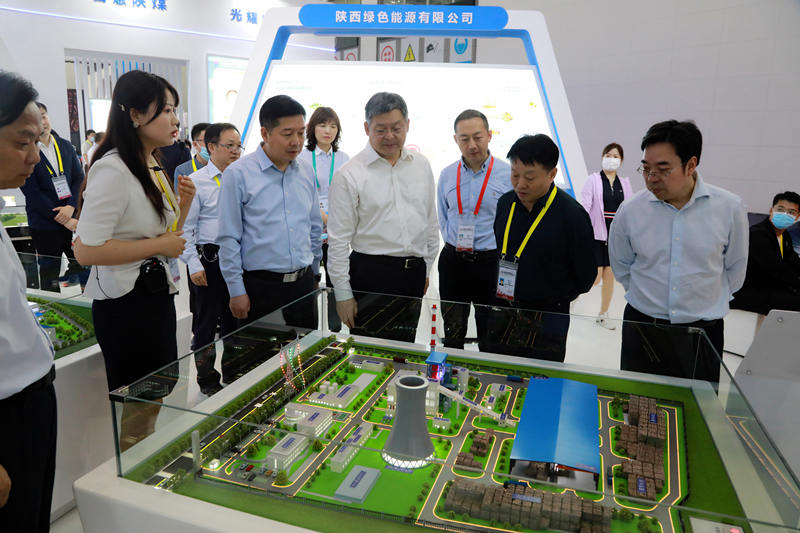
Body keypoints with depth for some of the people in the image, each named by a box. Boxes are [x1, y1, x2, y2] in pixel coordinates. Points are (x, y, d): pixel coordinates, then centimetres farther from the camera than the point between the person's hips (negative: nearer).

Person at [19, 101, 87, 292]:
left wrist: (70, 207, -11)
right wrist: (61, 218, -13)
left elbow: (79, 178, 4)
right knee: (49, 271, 9)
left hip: (73, 217, 4)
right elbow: (32, 193, -11)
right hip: (44, 225, -3)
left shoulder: (66, 146, 7)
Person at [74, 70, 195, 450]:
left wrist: (182, 205, 2)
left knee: (157, 397, 21)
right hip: (125, 303, -10)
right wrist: (158, 245, -20)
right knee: (140, 408, 4)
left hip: (157, 295, 10)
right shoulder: (112, 170, -20)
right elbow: (86, 250, -25)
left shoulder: (153, 168, 12)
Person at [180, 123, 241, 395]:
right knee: (207, 322, 6)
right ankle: (207, 380, 23)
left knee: (235, 318, 15)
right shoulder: (196, 182, -5)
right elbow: (186, 227, -6)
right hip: (209, 259, -4)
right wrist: (194, 265, -11)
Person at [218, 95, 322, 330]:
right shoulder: (238, 174, -8)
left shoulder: (306, 172, 7)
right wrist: (236, 291, -8)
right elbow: (229, 238, -8)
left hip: (303, 284, 5)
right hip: (261, 286, -4)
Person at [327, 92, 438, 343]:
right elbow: (338, 240, -8)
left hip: (414, 272, 5)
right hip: (371, 273, -4)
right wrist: (342, 293, -9)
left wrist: (426, 269, 14)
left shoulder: (421, 165, 7)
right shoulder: (349, 174, -9)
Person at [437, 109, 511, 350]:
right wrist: (453, 244, 8)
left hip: (491, 261, -3)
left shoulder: (508, 174, -7)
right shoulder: (447, 175, 5)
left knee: (489, 334, 10)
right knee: (452, 332, 16)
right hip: (453, 261, 3)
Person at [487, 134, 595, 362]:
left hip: (547, 320, -5)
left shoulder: (572, 214, -14)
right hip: (501, 315, 5)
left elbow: (585, 276, -6)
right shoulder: (505, 203, 2)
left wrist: (557, 300, 5)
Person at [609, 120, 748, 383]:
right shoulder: (630, 210, -7)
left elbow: (735, 270, 8)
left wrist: (708, 306, 12)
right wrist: (649, 297, 11)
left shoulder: (729, 208, -7)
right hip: (641, 329, 1)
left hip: (703, 333, 0)